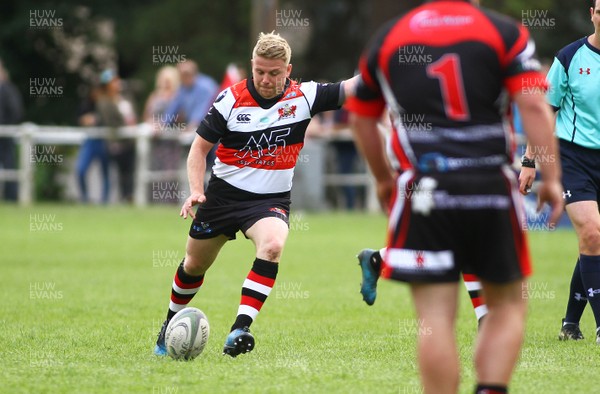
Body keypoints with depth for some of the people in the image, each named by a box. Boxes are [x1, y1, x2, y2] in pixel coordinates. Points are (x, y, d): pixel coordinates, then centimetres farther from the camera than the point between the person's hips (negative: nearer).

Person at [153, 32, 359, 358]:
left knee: (273, 245, -32)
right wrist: (196, 191, -15)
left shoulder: (304, 96, -8)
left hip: (272, 199, -1)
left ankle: (240, 329, -36)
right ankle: (170, 326, 41)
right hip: (224, 194, 1)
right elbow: (200, 146, -3)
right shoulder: (231, 99, -10)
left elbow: (349, 89, -16)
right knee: (195, 263, 13)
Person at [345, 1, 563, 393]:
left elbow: (362, 119, 20)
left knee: (436, 319, 0)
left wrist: (383, 179, 34)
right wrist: (551, 178, -6)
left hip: (423, 191, 1)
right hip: (491, 189, -1)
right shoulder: (506, 32, 3)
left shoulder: (387, 38, 11)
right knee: (507, 305, 13)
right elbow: (534, 105, -9)